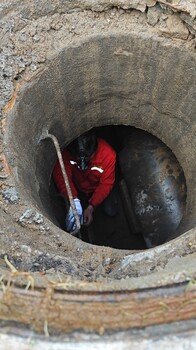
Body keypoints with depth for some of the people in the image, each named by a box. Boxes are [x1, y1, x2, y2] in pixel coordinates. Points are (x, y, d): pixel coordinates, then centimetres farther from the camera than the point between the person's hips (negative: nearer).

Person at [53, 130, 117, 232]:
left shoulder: (108, 154, -35)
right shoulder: (66, 151, -34)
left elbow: (106, 184, -27)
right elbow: (60, 175, -36)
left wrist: (91, 207, -36)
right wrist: (74, 200, -51)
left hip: (97, 188, -1)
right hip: (77, 188, 1)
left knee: (111, 212, -5)